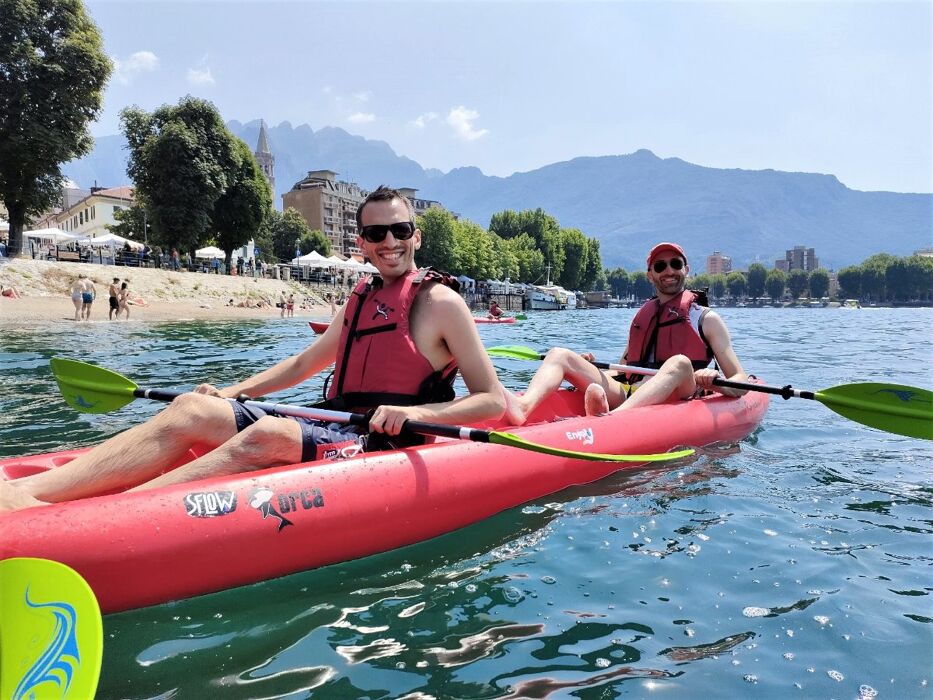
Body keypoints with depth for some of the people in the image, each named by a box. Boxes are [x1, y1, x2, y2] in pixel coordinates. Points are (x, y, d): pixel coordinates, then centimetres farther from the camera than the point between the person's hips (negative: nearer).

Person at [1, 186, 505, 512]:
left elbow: (493, 400, -8)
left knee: (265, 434, -35)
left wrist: (414, 412, -23)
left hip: (386, 446, -7)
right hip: (334, 432, 7)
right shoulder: (362, 297, 18)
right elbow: (305, 363, 27)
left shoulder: (440, 303, -3)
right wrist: (232, 392, 15)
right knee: (190, 410, -11)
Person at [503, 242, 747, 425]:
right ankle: (523, 407, -41)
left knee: (679, 362, -36)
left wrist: (715, 384, -18)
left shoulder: (706, 319, 11)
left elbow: (742, 382, 5)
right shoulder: (641, 316, 24)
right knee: (559, 354, -8)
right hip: (626, 394, 5)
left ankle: (610, 419, -62)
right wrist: (589, 370, 7)